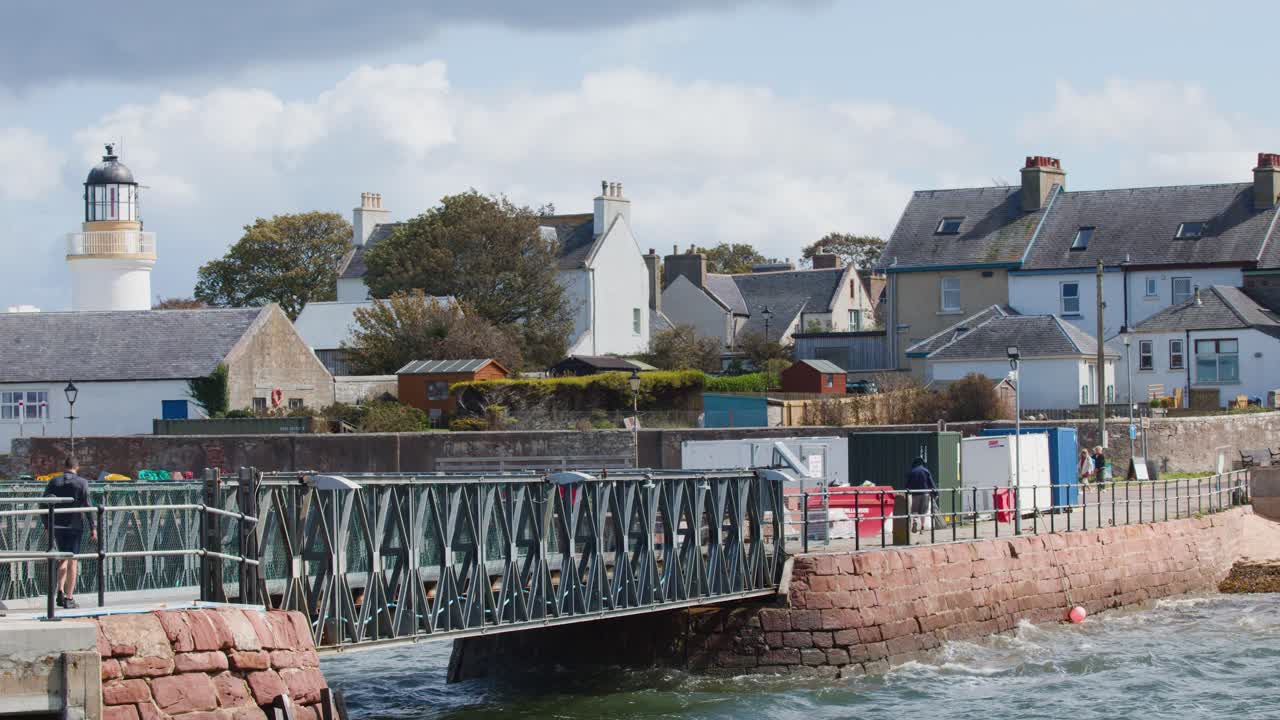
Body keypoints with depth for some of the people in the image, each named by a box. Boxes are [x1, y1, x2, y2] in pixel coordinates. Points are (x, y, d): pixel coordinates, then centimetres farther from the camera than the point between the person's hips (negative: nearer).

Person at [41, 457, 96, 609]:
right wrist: (93, 528, -6)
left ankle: (60, 591, 4)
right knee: (72, 561, 2)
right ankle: (69, 598, 2)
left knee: (63, 558, 19)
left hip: (57, 526, 3)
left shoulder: (54, 482, 2)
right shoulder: (82, 483, -6)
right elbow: (87, 505, -10)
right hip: (75, 526, -3)